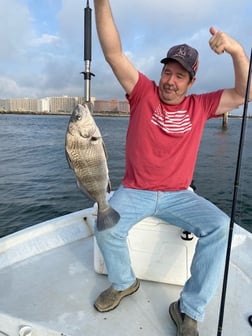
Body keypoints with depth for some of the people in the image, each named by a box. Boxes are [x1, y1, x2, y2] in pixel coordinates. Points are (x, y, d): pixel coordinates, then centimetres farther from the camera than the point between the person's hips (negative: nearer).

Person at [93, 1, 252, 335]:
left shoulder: (199, 106, 7)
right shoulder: (143, 93, 0)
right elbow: (113, 53, -9)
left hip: (178, 195, 2)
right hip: (134, 191, -1)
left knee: (219, 226, -22)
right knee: (106, 229, -25)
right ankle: (124, 282, 11)